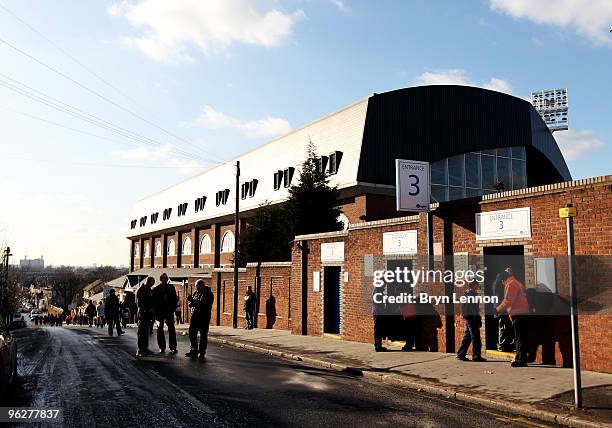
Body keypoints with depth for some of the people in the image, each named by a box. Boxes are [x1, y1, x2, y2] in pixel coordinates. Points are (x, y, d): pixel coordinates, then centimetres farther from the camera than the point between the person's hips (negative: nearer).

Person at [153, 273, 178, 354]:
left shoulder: (171, 288, 9)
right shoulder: (156, 289, 5)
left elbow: (175, 299, 9)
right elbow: (154, 301, 3)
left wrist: (172, 309, -2)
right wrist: (157, 311, -6)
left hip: (169, 311, 0)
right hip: (160, 312, 0)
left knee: (171, 329, -5)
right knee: (160, 329, 4)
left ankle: (173, 347, -5)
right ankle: (162, 347, 11)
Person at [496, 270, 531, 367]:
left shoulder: (511, 284, -7)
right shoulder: (517, 283, 24)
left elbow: (508, 301, -14)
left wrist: (498, 309, -4)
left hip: (518, 314, -10)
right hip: (524, 313, 10)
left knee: (519, 337, -10)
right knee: (521, 337, 12)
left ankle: (521, 359, -12)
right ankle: (519, 357, 16)